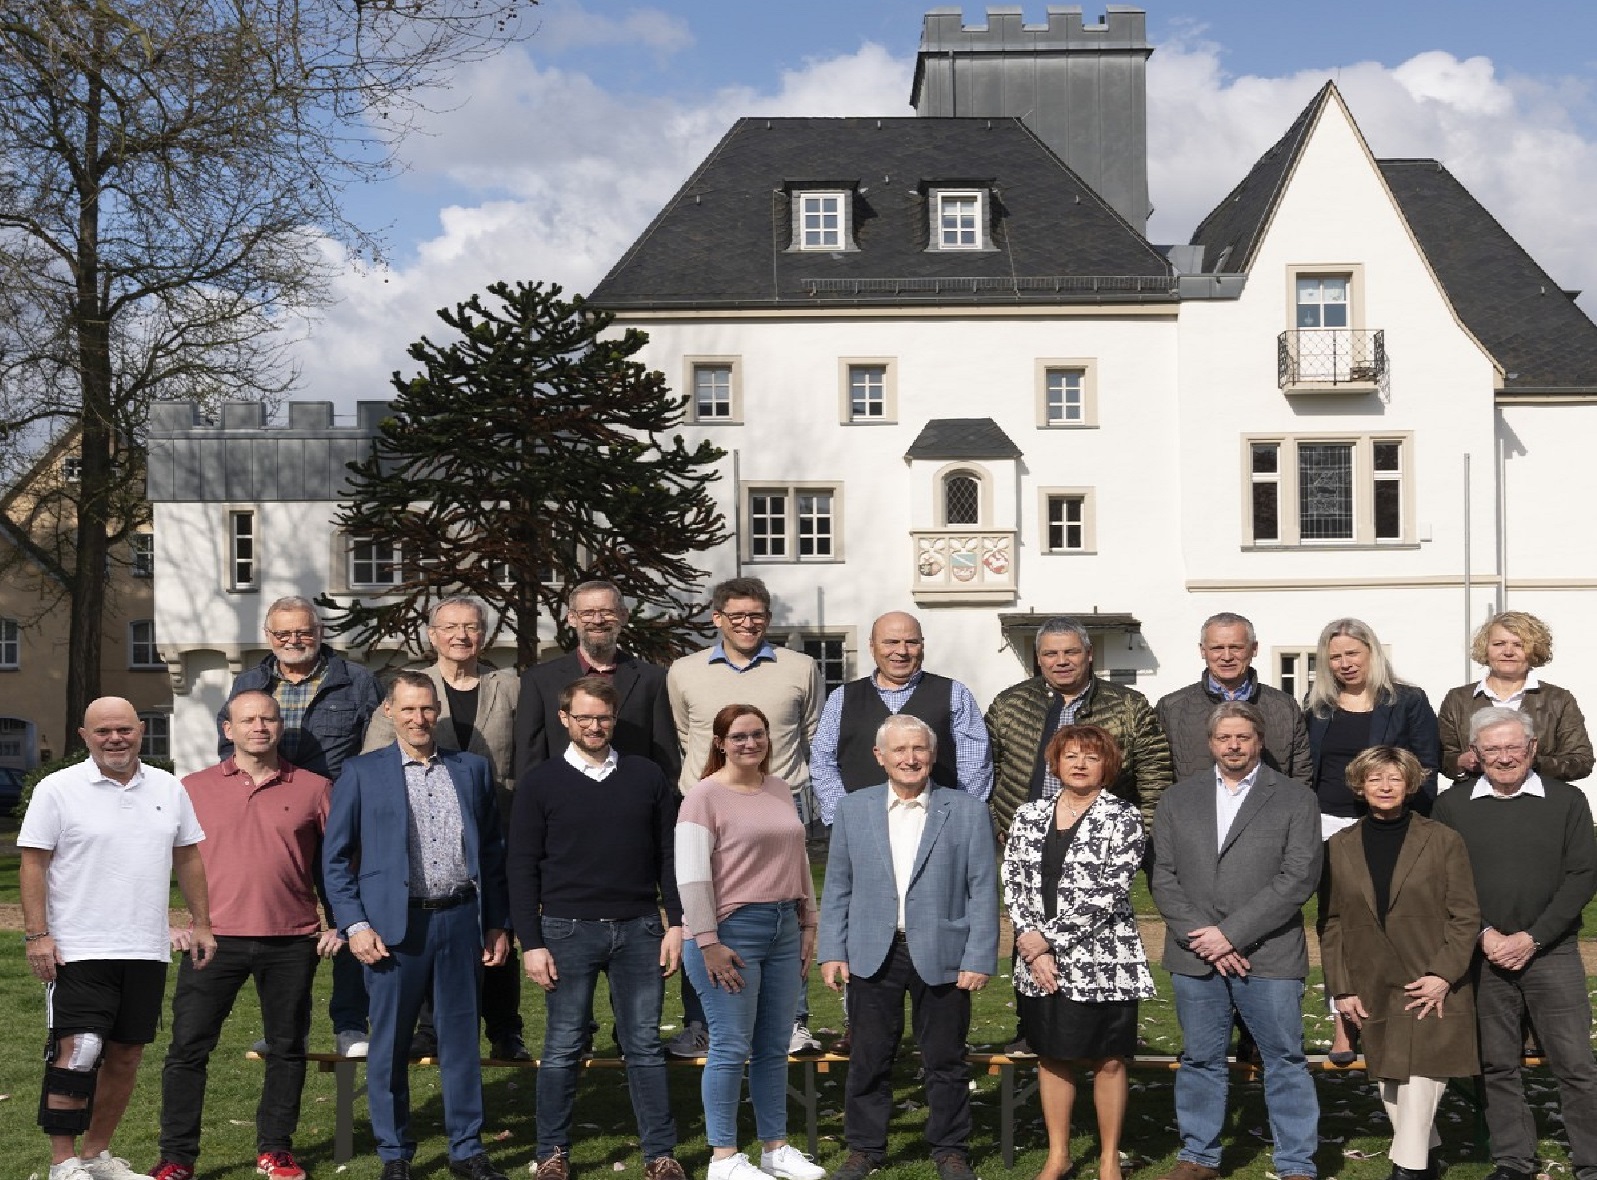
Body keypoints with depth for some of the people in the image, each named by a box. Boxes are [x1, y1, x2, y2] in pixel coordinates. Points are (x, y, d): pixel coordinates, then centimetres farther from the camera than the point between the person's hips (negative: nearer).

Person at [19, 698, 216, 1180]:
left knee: (126, 1056, 10)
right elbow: (33, 864, -5)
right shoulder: (57, 789, -4)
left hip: (146, 951, 5)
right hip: (79, 951, -5)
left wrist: (201, 923, 10)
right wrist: (36, 934, -12)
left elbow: (188, 858, 15)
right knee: (77, 1052, -10)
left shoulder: (169, 789, 9)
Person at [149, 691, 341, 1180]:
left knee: (287, 1048, 8)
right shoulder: (194, 788, 6)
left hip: (292, 943, 0)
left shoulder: (313, 788, 5)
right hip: (214, 938, 0)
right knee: (187, 1048, -1)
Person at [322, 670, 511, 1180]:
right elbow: (335, 857, 1)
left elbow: (493, 850, 12)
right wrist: (355, 924, -7)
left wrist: (496, 922, 8)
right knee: (390, 1044, 5)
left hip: (460, 920, 2)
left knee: (461, 1039, 8)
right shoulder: (361, 772, 2)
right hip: (394, 925, -2)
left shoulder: (472, 769, 10)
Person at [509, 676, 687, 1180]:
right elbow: (523, 869, 0)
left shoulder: (646, 777, 7)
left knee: (644, 1044, 5)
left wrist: (676, 924, 2)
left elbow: (668, 855, 9)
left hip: (638, 930, 1)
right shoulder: (540, 783, 1)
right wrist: (531, 943, -6)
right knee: (562, 1047, 5)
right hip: (567, 931, -1)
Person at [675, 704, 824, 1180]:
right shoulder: (705, 796, -8)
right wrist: (708, 942, -17)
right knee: (731, 1048, -2)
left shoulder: (780, 790, 12)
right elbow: (691, 877, -14)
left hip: (784, 928, 6)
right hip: (731, 929, -6)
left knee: (774, 1047, 12)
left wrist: (809, 924, 16)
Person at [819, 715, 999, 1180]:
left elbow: (983, 891, -2)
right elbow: (837, 888, 8)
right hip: (872, 957, 1)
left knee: (945, 1061, 8)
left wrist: (979, 959, -7)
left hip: (941, 957, -1)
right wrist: (832, 951, 1)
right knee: (870, 1059, 9)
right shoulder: (853, 810, 6)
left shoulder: (967, 812, 0)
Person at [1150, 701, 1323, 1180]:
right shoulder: (1176, 800, 10)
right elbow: (1163, 877, 5)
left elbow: (1298, 877, -8)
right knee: (1199, 1060, 11)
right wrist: (1203, 938, -8)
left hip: (1269, 955, -3)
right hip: (1195, 956, 3)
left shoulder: (1295, 800, 1)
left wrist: (1231, 934, -13)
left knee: (1285, 1060, 2)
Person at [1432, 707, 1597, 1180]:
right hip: (1482, 953, 1)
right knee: (1497, 1065, 7)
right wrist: (1483, 934, -10)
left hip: (1551, 952, -1)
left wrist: (1532, 938, -10)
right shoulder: (1452, 805, 5)